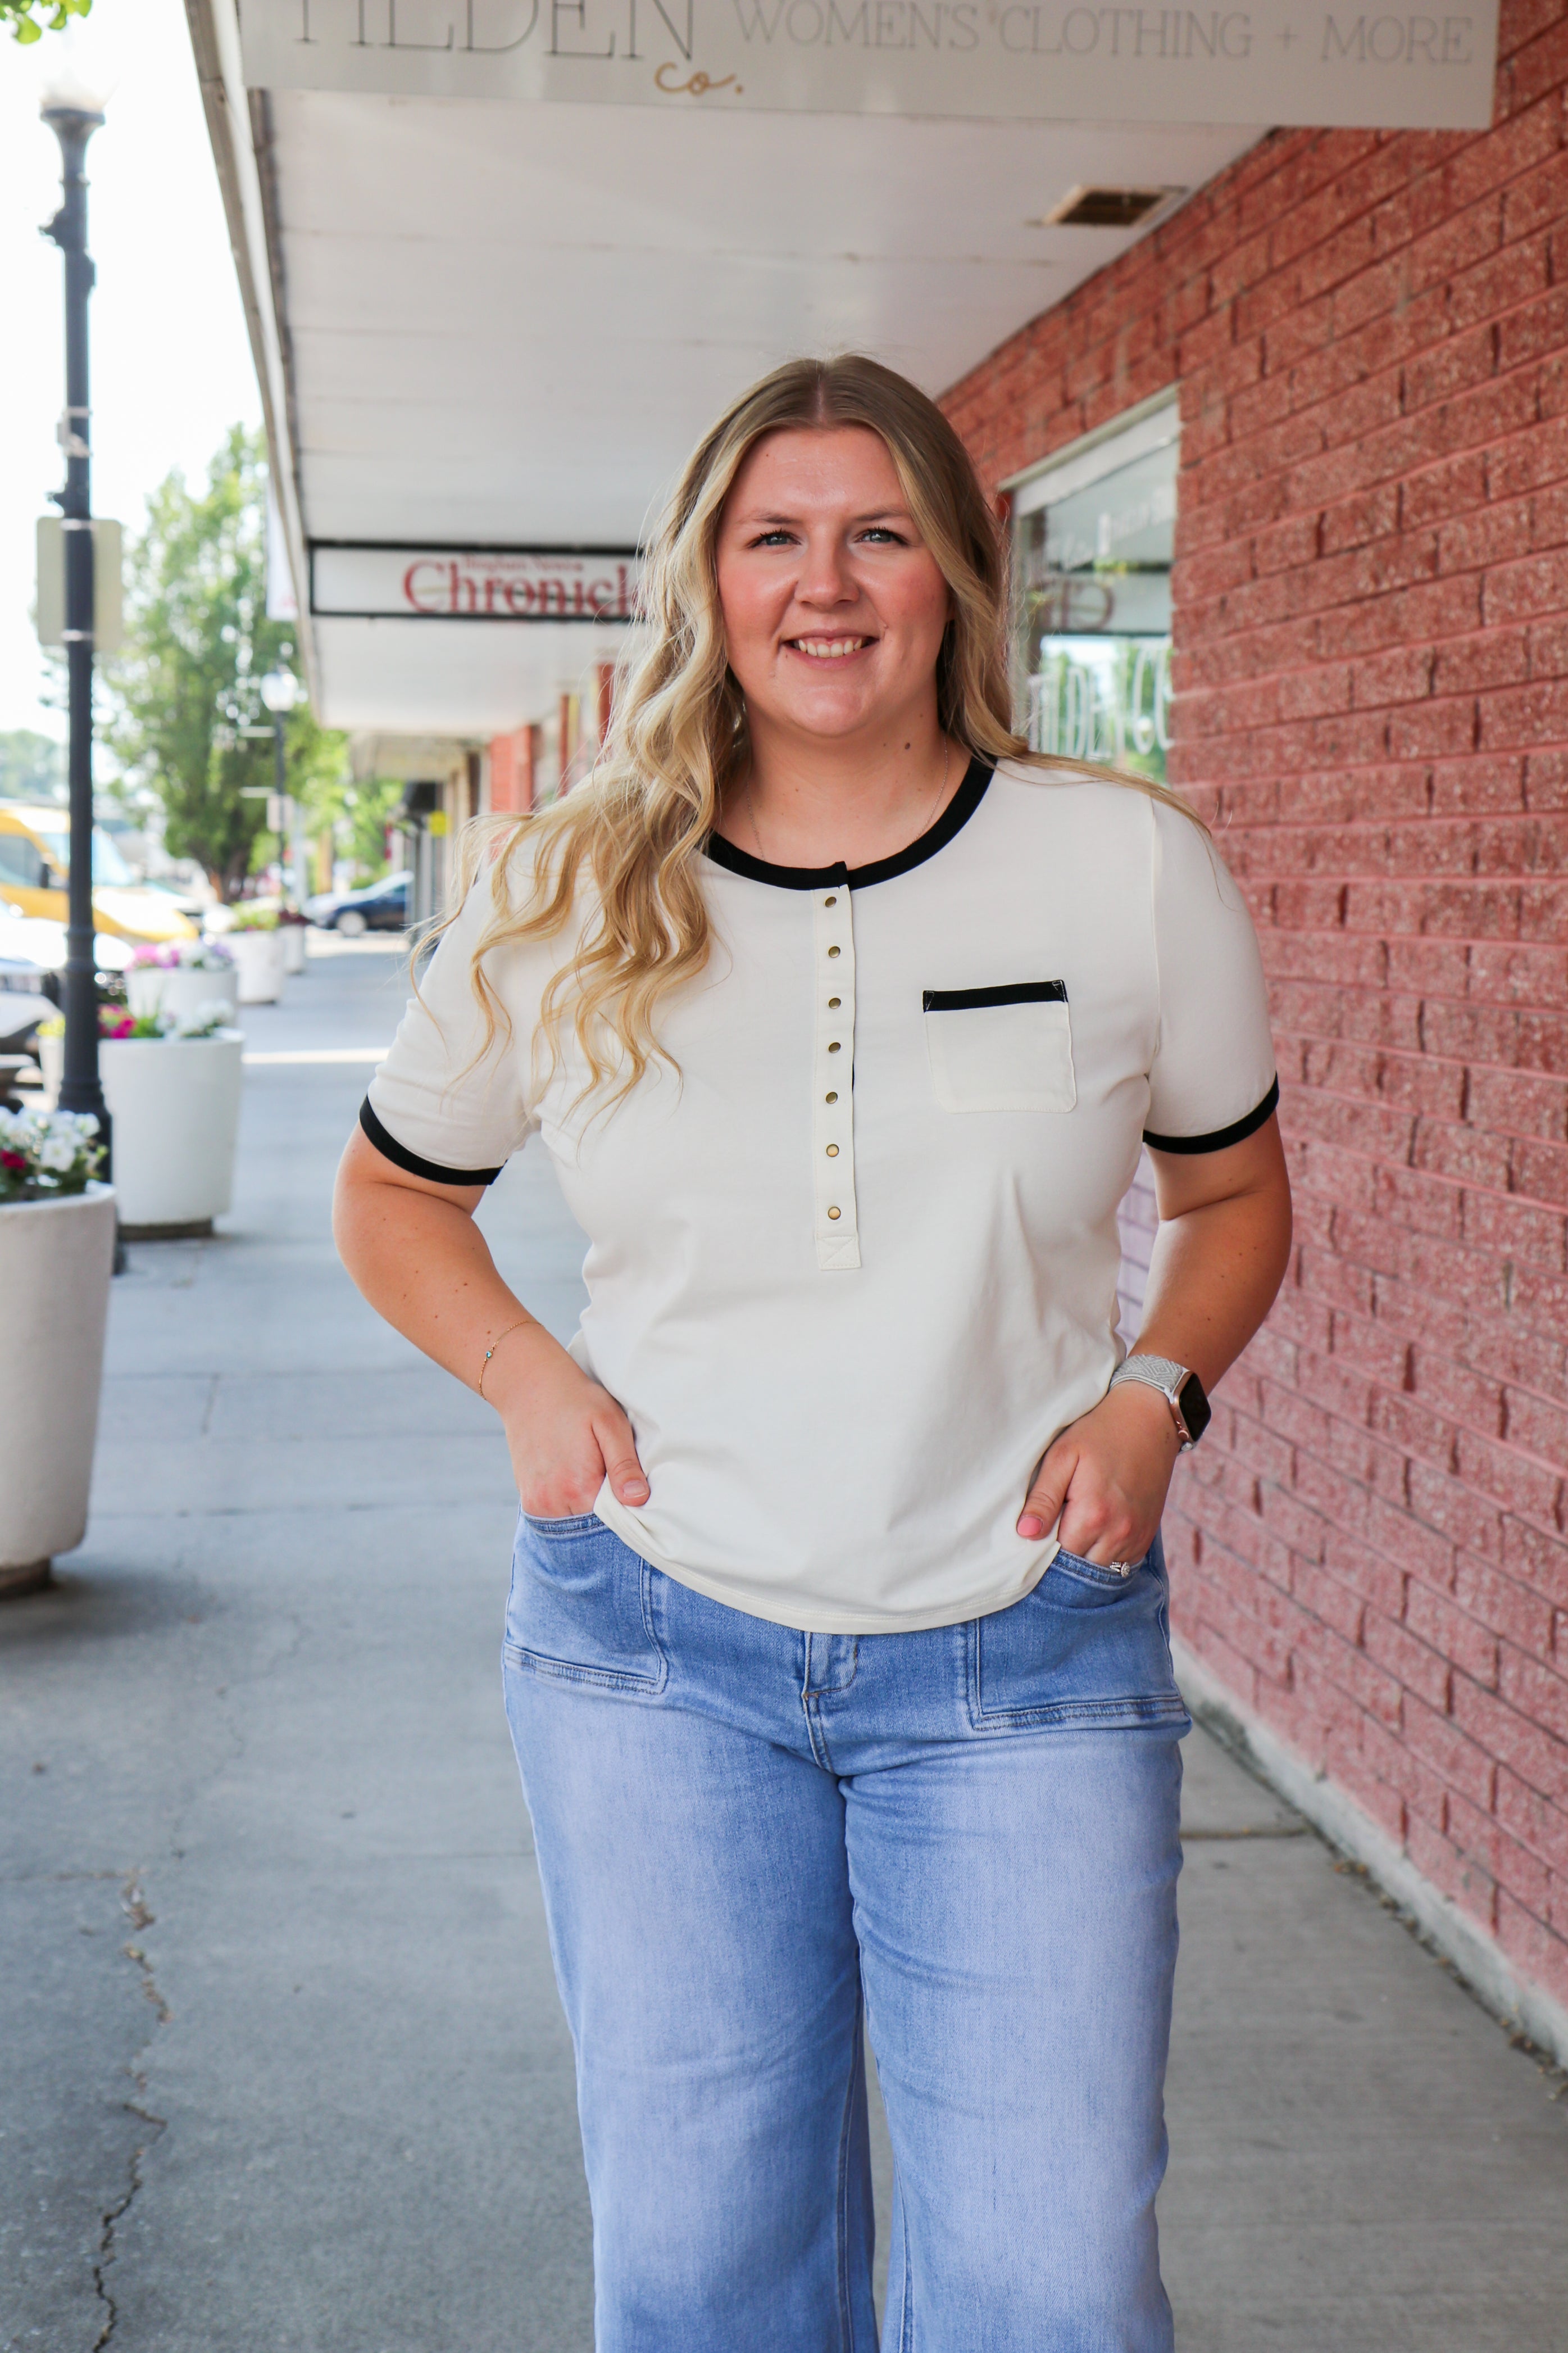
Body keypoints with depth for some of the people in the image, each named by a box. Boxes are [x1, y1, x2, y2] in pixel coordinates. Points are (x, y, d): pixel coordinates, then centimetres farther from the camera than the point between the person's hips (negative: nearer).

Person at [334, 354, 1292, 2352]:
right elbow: (391, 1195, 15)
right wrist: (525, 1376, -3)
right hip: (654, 1640, 1)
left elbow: (1233, 1193, 12)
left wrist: (1155, 1392, -7)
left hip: (1027, 1663, 0)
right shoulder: (564, 900, -1)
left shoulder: (1134, 870, -3)